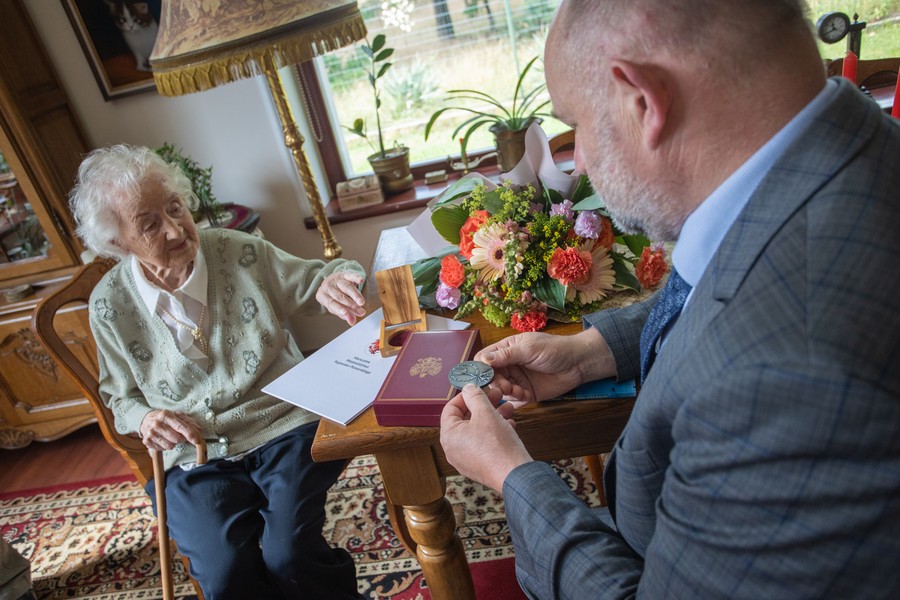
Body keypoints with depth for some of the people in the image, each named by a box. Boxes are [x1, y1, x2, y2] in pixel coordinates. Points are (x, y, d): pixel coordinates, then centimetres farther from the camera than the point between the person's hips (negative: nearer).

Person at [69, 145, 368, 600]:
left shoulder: (237, 251, -6)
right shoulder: (110, 305, -1)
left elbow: (316, 277, 2)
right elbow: (121, 398, 14)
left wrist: (331, 282, -23)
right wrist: (144, 418, -10)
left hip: (285, 429, -1)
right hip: (195, 459, 2)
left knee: (289, 558, -21)